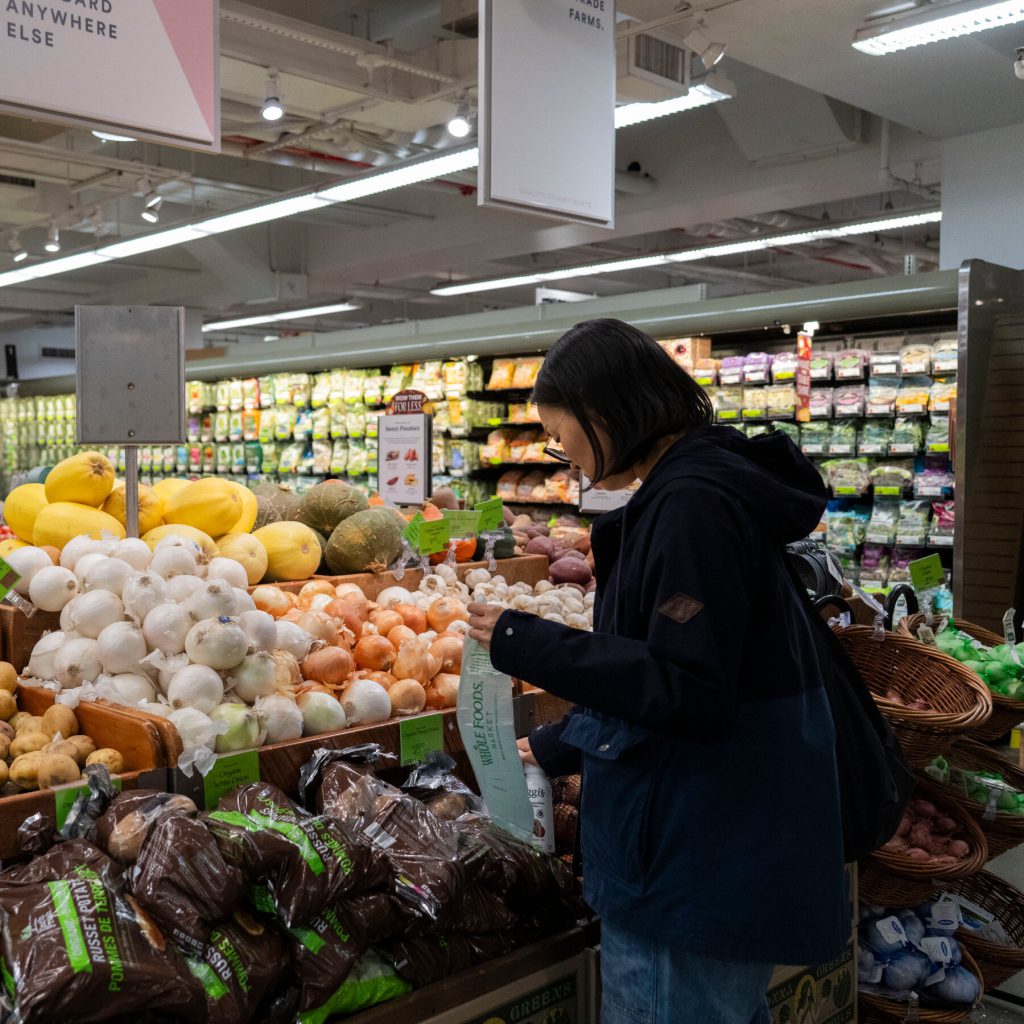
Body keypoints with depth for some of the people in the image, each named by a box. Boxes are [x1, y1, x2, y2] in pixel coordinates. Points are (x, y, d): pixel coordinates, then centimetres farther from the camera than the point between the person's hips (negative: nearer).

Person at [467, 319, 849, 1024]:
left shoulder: (694, 502, -21)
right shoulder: (682, 491, 10)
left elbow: (687, 692, -25)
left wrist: (526, 645, -18)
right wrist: (557, 747, 25)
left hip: (697, 868, -10)